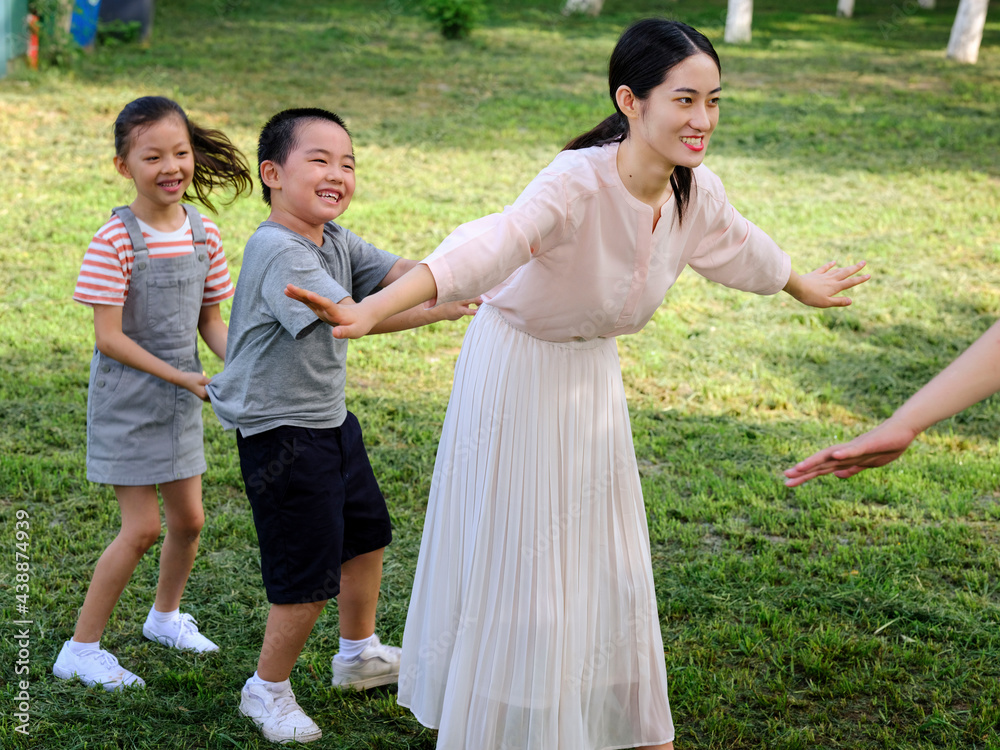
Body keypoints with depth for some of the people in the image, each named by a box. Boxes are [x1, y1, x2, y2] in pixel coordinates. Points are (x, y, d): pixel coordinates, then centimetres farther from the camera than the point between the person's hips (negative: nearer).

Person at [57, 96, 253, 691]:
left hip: (181, 399, 6)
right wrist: (181, 377, -21)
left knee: (189, 518, 14)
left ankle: (166, 616, 40)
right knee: (142, 527, -6)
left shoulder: (203, 233, -1)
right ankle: (81, 649, 9)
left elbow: (211, 319, 7)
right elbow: (109, 337, -20)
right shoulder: (115, 241, -19)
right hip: (127, 401, -6)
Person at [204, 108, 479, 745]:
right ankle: (268, 689, 20)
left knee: (366, 532, 24)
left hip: (331, 420, 10)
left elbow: (401, 273, -1)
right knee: (309, 573, -3)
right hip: (282, 434, -10)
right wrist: (442, 308, -35)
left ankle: (360, 654, 46)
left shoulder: (335, 241, 6)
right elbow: (349, 316, -34)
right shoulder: (278, 251, -24)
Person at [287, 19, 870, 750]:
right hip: (519, 375, -6)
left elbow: (742, 248, 13)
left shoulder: (695, 190, -11)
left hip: (595, 377, 6)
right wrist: (371, 311, -64)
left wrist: (804, 287, 32)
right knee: (516, 565, 2)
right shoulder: (579, 183, -32)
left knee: (605, 561, 18)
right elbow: (487, 246, -49)